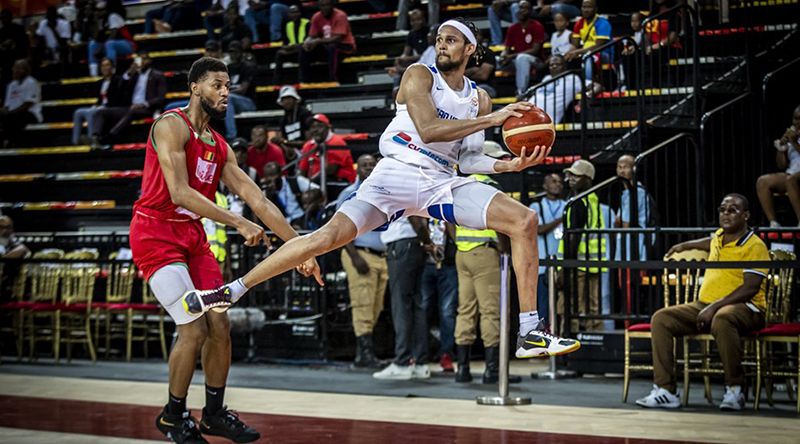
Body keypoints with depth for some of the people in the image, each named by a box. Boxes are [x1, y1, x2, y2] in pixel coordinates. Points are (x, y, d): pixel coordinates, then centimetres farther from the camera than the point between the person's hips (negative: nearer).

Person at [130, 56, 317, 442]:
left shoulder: (220, 148, 12)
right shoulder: (172, 126, -12)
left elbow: (257, 201, 10)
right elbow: (180, 193, -24)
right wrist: (239, 224, -27)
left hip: (193, 236, 8)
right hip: (156, 234, -8)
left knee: (220, 327, 6)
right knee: (194, 329, -12)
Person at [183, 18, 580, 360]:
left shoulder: (479, 98, 13)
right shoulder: (419, 75, -2)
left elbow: (467, 158, 14)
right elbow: (428, 130, -18)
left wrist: (510, 164, -3)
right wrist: (492, 120, -19)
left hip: (442, 182, 5)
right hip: (397, 173, -5)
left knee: (524, 221, -9)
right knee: (329, 236, -20)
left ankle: (529, 334, -9)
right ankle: (231, 291, -11)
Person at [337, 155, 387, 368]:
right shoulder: (350, 194, 2)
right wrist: (355, 257, -16)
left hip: (383, 256, 6)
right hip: (361, 254, -6)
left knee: (376, 308, 4)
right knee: (363, 305, -11)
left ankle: (361, 354, 9)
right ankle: (366, 352, -13)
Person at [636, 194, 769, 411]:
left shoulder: (755, 246, -8)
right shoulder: (718, 237, 16)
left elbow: (750, 288, -18)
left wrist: (716, 307, -25)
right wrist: (686, 245, 48)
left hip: (744, 308, -8)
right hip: (704, 305, 8)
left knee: (721, 319, -43)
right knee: (661, 318, -12)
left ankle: (734, 389, -30)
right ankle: (665, 390, -19)